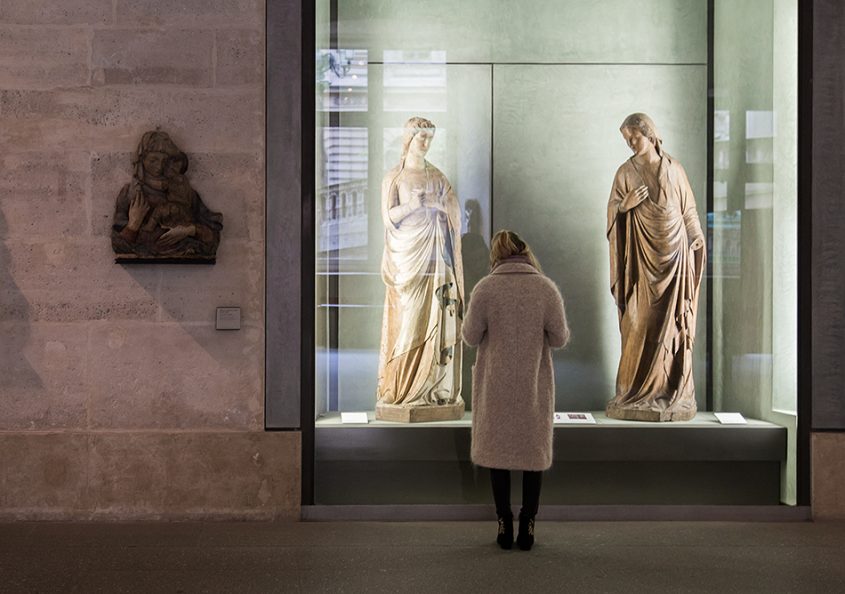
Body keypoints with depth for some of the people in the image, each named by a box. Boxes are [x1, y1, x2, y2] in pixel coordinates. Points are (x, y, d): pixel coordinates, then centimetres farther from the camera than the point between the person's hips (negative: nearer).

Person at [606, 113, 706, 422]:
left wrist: (696, 240, 0)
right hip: (642, 255, -1)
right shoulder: (626, 172, 5)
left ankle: (674, 390, 6)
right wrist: (625, 205, -17)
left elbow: (689, 210, 12)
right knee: (641, 321, -5)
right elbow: (613, 210, 4)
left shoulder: (674, 169, 9)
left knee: (674, 321, 0)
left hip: (674, 251, 1)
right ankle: (636, 392, 1)